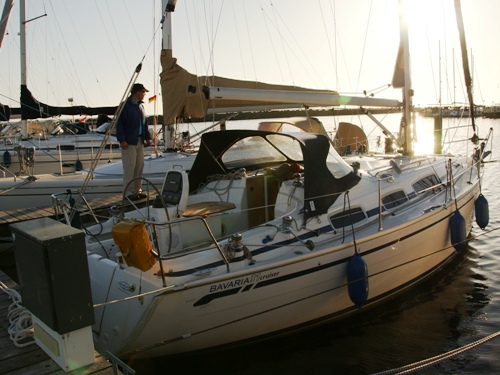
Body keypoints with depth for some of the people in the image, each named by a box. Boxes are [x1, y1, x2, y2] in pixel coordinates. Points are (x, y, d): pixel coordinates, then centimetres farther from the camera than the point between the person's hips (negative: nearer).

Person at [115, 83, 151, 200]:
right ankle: (128, 192, 0)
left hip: (140, 141, 8)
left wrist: (147, 137, 14)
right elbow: (119, 123, -12)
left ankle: (137, 190, 18)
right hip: (129, 142, -8)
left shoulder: (141, 106, 15)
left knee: (140, 166, 9)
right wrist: (121, 139, -17)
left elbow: (145, 123, 21)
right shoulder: (125, 106, -9)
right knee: (129, 167, -7)